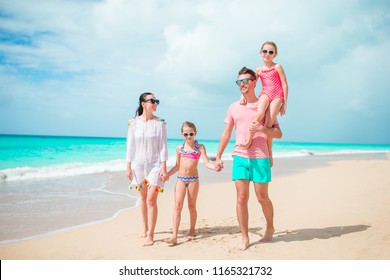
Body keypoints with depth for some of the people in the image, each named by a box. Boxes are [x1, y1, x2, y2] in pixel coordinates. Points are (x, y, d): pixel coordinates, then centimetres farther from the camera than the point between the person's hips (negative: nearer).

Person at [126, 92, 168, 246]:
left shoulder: (160, 123, -5)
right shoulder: (134, 123, -1)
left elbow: (163, 146, -6)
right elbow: (130, 146, 2)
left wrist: (164, 168, -10)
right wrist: (128, 167, 2)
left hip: (155, 165, -2)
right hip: (139, 164, 2)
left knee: (151, 199, -9)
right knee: (143, 197, 15)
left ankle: (150, 235, -1)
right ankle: (145, 227, 33)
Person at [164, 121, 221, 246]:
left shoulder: (200, 147, -1)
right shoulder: (179, 148, 7)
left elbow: (206, 163, -11)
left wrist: (214, 167, -31)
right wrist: (167, 174, 5)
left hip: (193, 179, -2)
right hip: (181, 179, 2)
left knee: (192, 206, 9)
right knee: (178, 205, -9)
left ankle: (192, 230, 28)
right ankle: (174, 236, -12)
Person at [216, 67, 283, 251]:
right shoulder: (233, 107, 11)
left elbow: (278, 133, 0)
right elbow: (226, 134, 14)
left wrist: (262, 129, -18)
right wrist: (218, 156, 9)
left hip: (260, 158, -2)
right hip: (239, 157, 2)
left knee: (262, 197, 5)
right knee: (241, 198, 0)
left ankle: (270, 228, 31)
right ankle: (244, 238, 9)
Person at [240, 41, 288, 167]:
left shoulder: (277, 67, 6)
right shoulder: (259, 70, 16)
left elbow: (285, 85, 4)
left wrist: (284, 103, -1)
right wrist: (243, 95, -2)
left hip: (277, 96, -2)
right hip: (265, 94, 2)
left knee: (268, 125, -12)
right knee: (259, 114, -34)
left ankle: (269, 154, -1)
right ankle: (249, 138, -26)